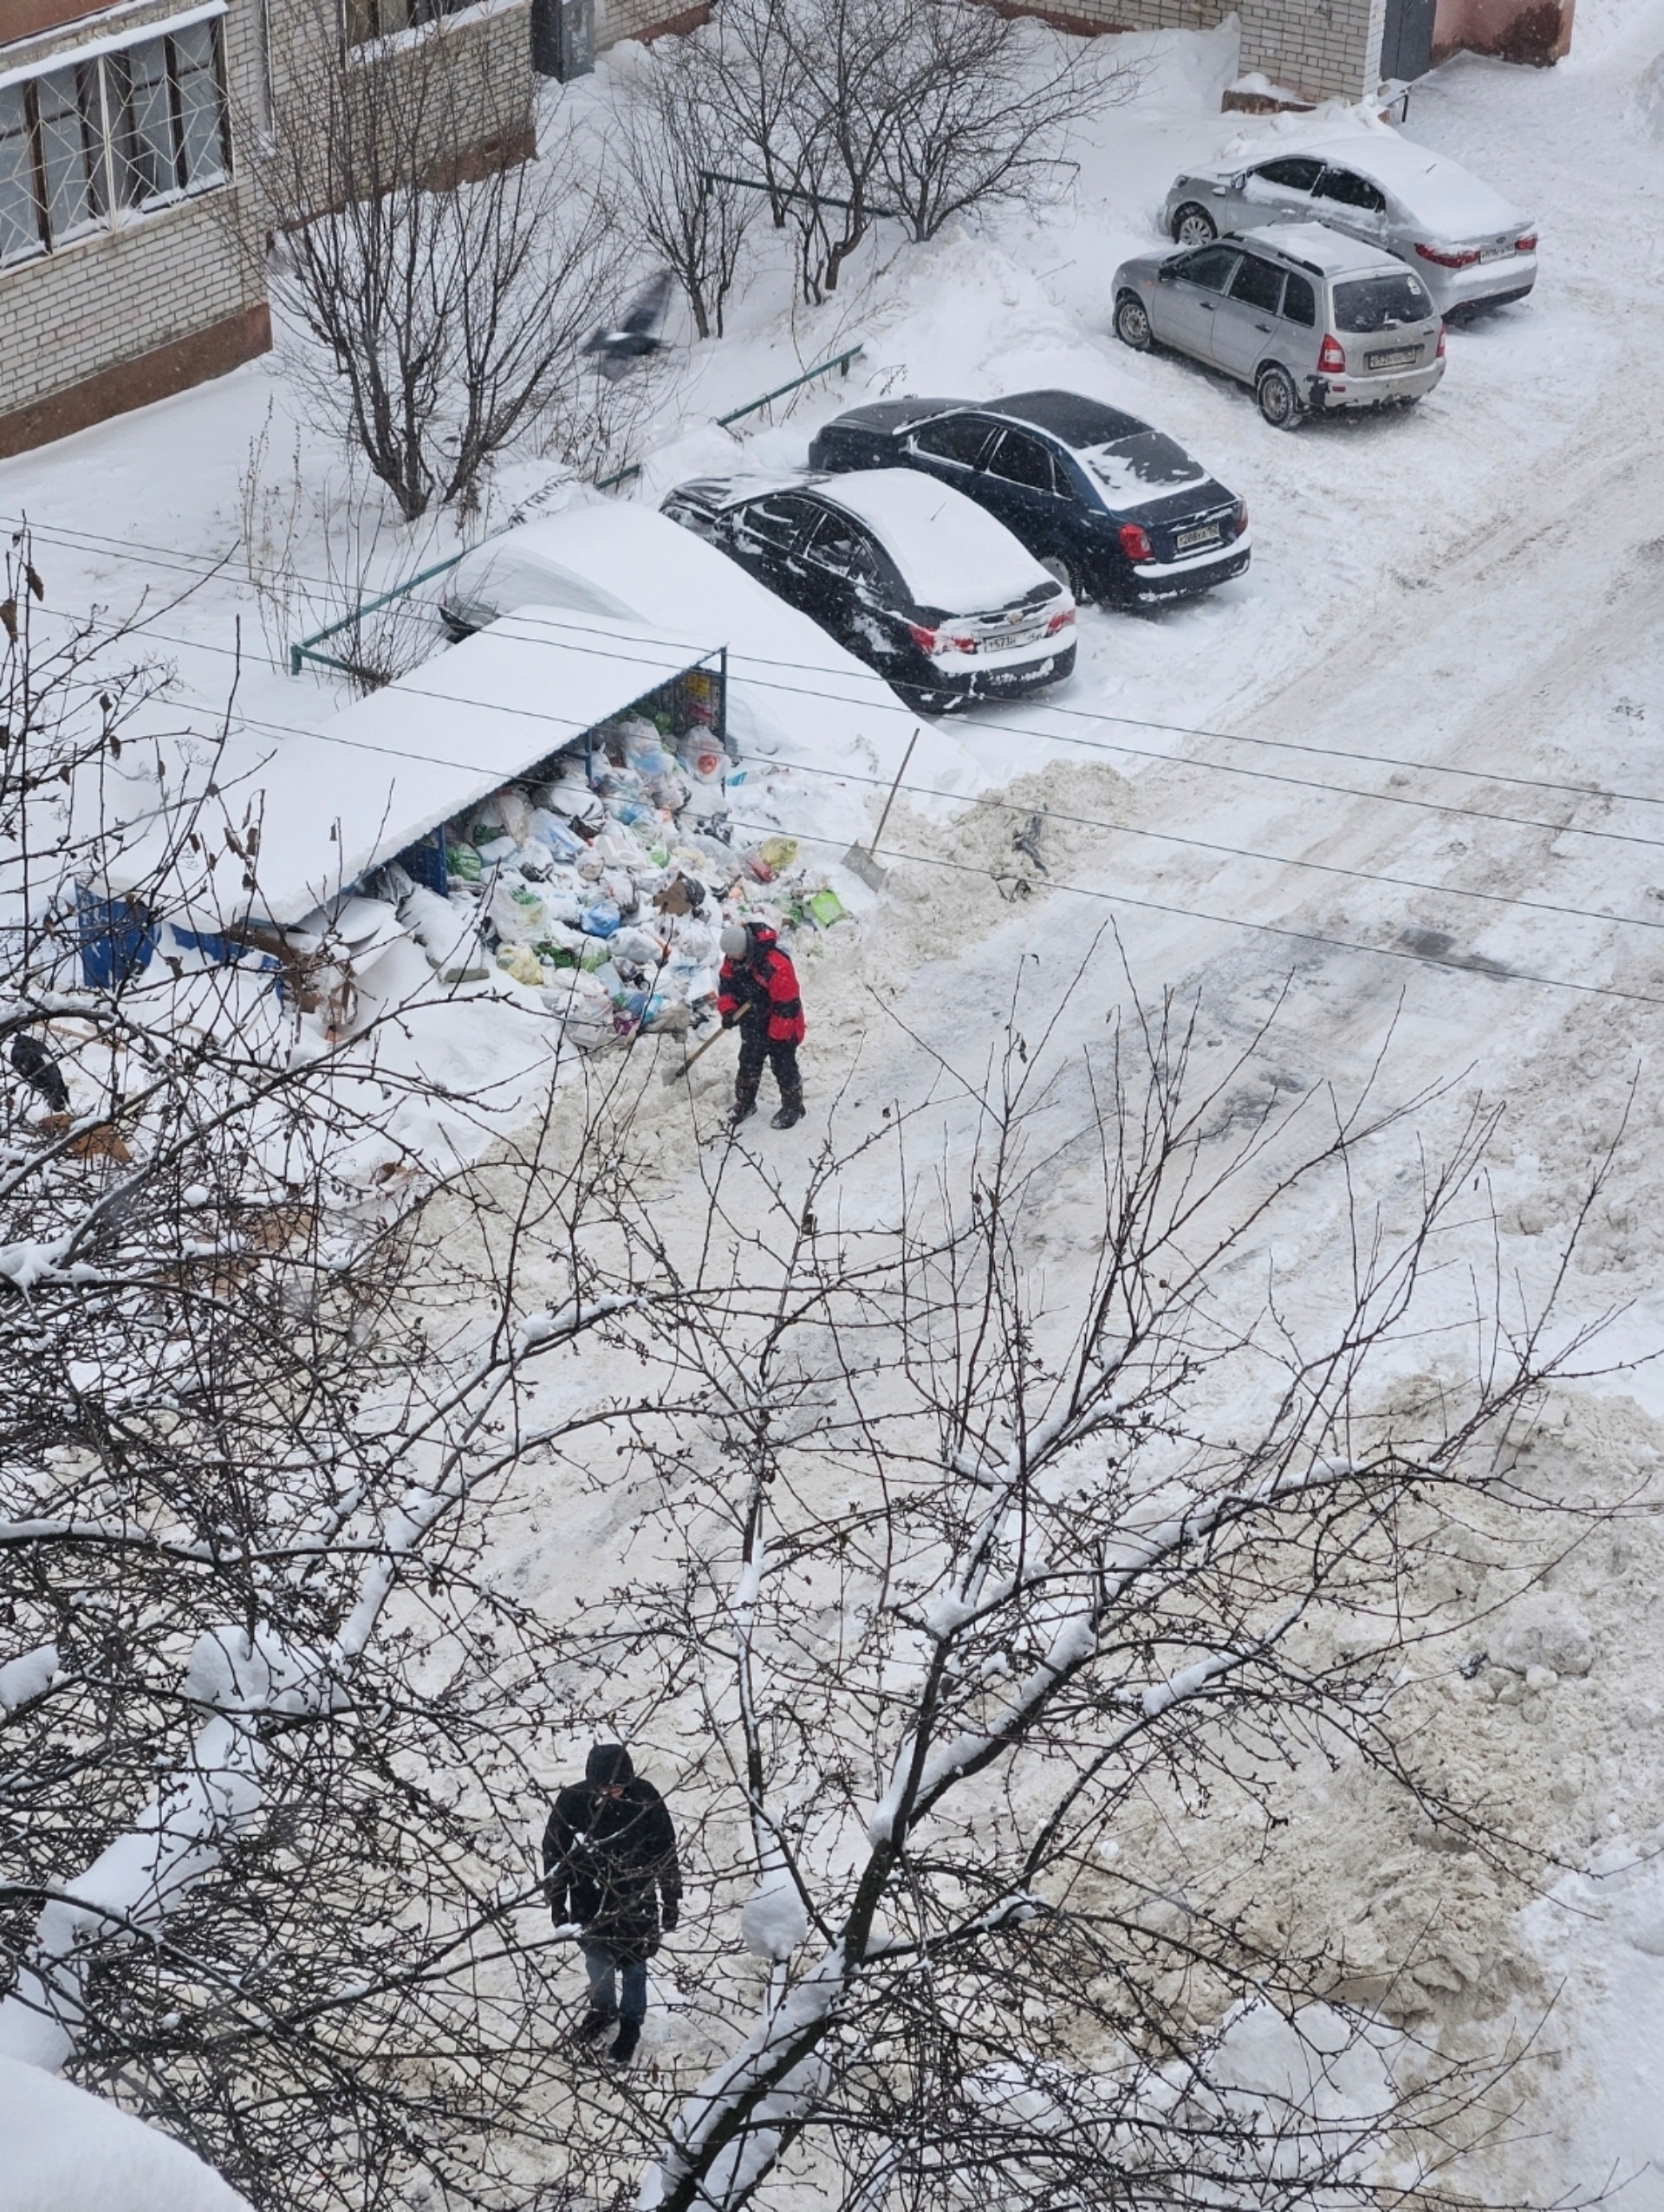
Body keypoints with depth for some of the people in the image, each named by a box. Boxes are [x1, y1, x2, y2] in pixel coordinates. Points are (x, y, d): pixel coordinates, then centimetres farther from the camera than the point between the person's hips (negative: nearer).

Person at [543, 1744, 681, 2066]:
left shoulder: (645, 1798, -21)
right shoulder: (572, 1801, -21)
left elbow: (665, 1851, -8)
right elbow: (553, 1852, -6)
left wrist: (670, 1900, -1)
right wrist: (556, 1903, 0)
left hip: (635, 1898, -1)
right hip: (590, 1898, 1)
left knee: (633, 1964, 12)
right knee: (596, 1958, 20)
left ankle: (631, 2024, 34)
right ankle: (602, 2009, 48)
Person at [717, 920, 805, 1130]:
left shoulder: (776, 966, -36)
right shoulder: (732, 959, -12)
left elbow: (787, 1006, -28)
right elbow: (726, 985, 4)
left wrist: (776, 1036, -20)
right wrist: (728, 1010, -14)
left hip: (780, 1029, -7)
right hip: (752, 1026, 7)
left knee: (784, 1068, 7)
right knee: (748, 1064, 21)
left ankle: (793, 1107, 26)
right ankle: (744, 1104, 39)